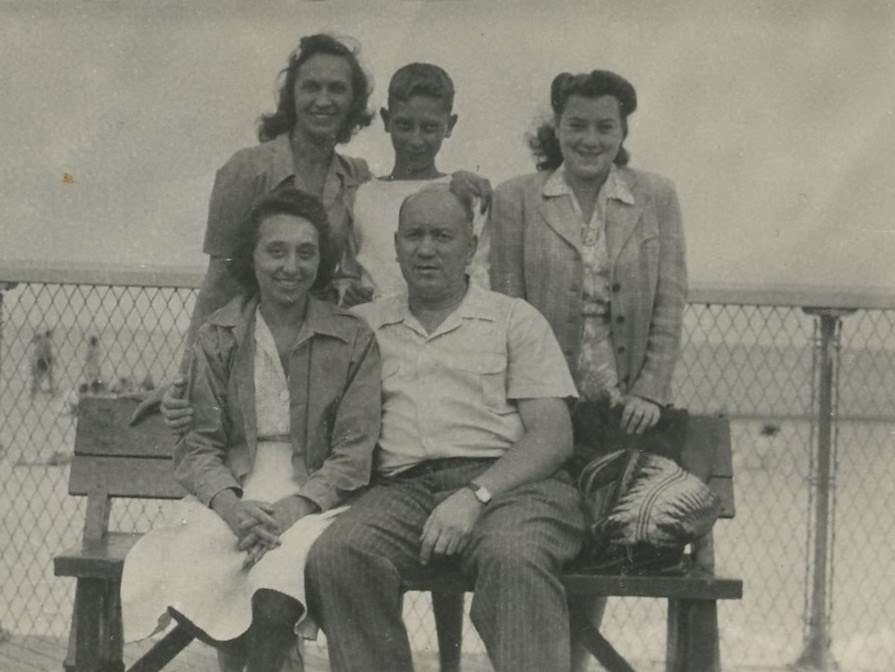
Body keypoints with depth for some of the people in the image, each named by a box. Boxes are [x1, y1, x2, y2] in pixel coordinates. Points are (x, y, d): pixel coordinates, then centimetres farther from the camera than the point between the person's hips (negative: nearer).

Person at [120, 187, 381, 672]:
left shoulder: (352, 339, 5)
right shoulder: (216, 339, 10)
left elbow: (354, 454, 0)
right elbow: (196, 447, 5)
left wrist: (296, 506, -17)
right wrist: (230, 504, -15)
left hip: (314, 501, -2)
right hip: (231, 498, 2)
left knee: (280, 570, -35)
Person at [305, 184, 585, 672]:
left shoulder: (515, 320, 15)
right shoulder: (365, 325, 24)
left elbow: (553, 436, 4)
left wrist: (476, 495, -12)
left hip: (506, 482, -2)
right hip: (402, 488, 2)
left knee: (513, 555, -37)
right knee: (335, 554, -31)